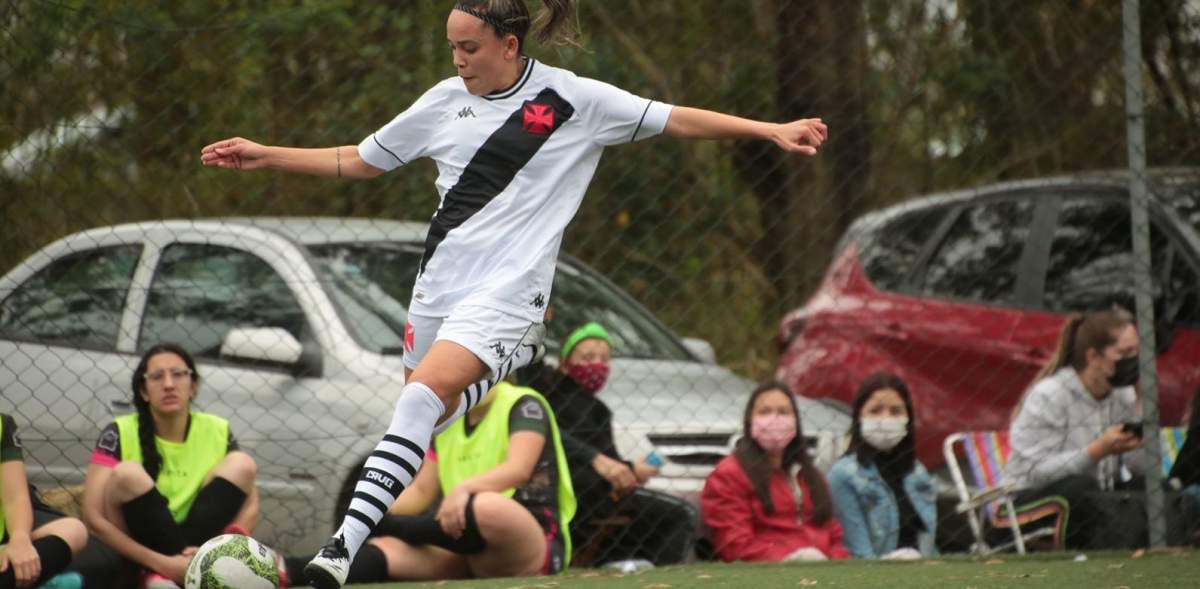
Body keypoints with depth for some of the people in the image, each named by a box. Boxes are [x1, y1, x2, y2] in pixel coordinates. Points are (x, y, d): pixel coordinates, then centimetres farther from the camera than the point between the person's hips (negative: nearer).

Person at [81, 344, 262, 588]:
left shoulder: (217, 433, 1)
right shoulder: (120, 435, -9)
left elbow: (250, 505, 2)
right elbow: (94, 518, -17)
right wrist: (162, 562, -27)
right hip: (137, 556, -4)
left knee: (241, 465, -14)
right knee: (127, 474, -28)